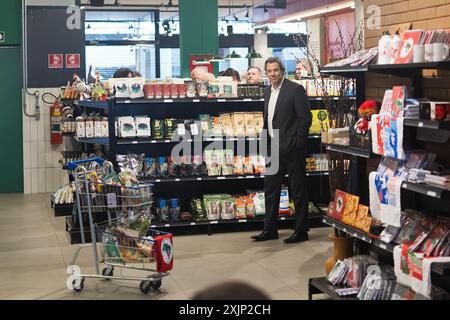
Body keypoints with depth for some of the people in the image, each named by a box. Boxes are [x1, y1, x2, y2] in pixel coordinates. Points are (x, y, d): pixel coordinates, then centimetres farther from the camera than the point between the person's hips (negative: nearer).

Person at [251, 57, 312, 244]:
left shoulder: (295, 89, -10)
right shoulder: (268, 92, 13)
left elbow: (305, 118, -13)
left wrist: (296, 144, -15)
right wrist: (266, 142, 11)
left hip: (291, 149, -8)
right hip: (274, 148, 8)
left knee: (298, 191, 1)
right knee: (270, 189, 11)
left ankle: (301, 231, 10)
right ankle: (270, 230, 21)